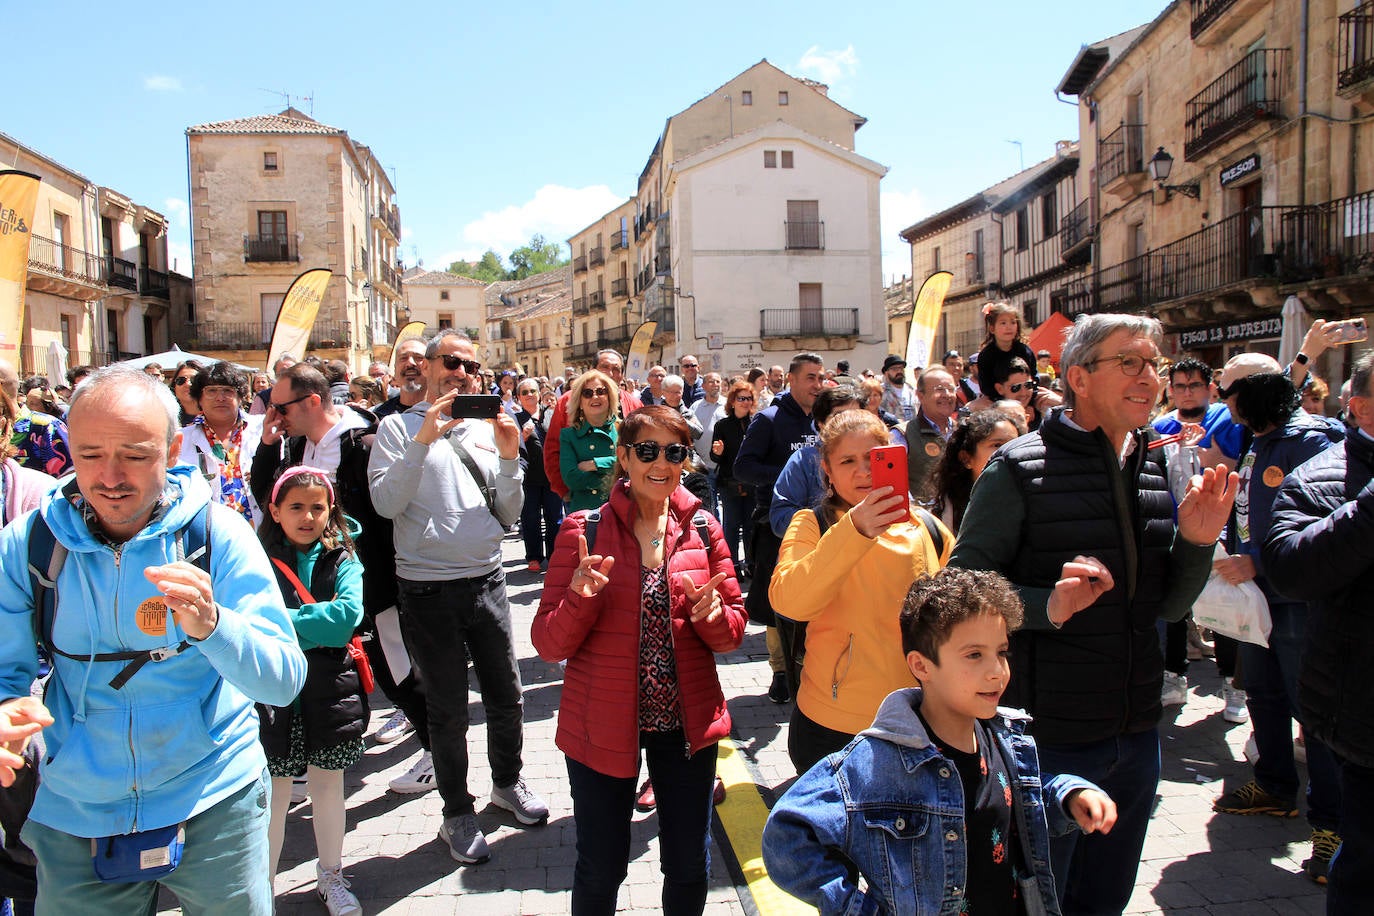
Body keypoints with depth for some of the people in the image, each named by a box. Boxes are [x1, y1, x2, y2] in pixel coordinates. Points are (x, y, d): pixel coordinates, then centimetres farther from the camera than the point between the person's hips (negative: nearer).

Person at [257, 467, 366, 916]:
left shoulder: (342, 560, 0)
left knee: (328, 783, 15)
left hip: (330, 692, 1)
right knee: (273, 792, 8)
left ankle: (330, 877, 34)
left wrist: (284, 622, -17)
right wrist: (318, 627, -19)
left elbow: (348, 613, -16)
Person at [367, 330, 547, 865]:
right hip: (429, 590, -4)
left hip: (487, 580, 4)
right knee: (448, 709, 9)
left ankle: (508, 781, 39)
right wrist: (423, 440, -23)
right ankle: (458, 813, 27)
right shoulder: (400, 428, -2)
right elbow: (386, 503, -16)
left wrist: (508, 459, -7)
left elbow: (508, 517, 7)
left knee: (506, 695, 15)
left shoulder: (486, 430, 8)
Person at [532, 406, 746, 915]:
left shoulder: (701, 528, -1)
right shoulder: (584, 531, -9)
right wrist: (580, 599, -27)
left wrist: (712, 615, -19)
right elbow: (549, 645, -8)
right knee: (601, 870, 13)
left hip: (687, 723, 2)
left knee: (690, 867, 17)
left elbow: (733, 634, 3)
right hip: (601, 728, -2)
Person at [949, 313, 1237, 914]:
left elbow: (1168, 607, 11)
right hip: (1048, 735, -6)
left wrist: (1196, 543, -6)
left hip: (1136, 733, 6)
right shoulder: (1020, 468, -14)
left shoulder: (1157, 470, 6)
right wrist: (1049, 605, -30)